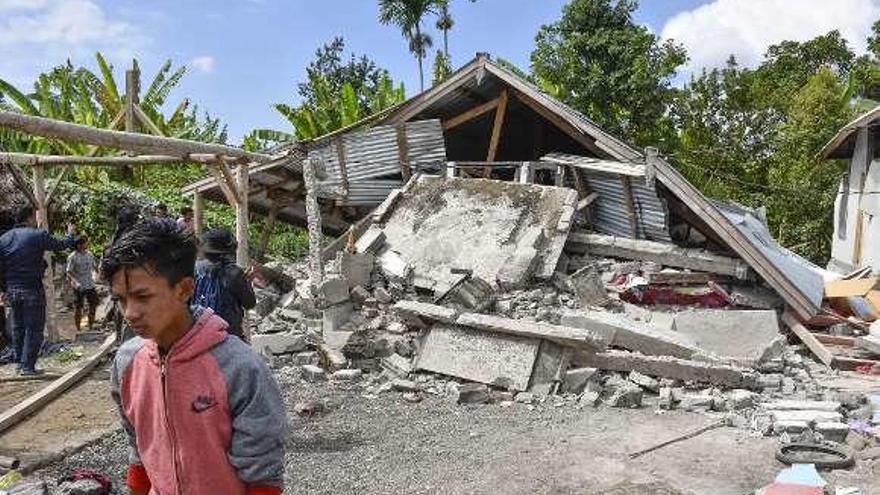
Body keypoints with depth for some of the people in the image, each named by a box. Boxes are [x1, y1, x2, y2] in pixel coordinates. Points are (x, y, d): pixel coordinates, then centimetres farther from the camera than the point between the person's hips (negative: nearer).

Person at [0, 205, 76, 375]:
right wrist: (70, 234, 21)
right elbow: (61, 245, 0)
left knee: (18, 328, 17)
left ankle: (21, 363, 24)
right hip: (32, 290, -6)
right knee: (34, 329, 1)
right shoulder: (38, 235, -11)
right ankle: (28, 366, -1)